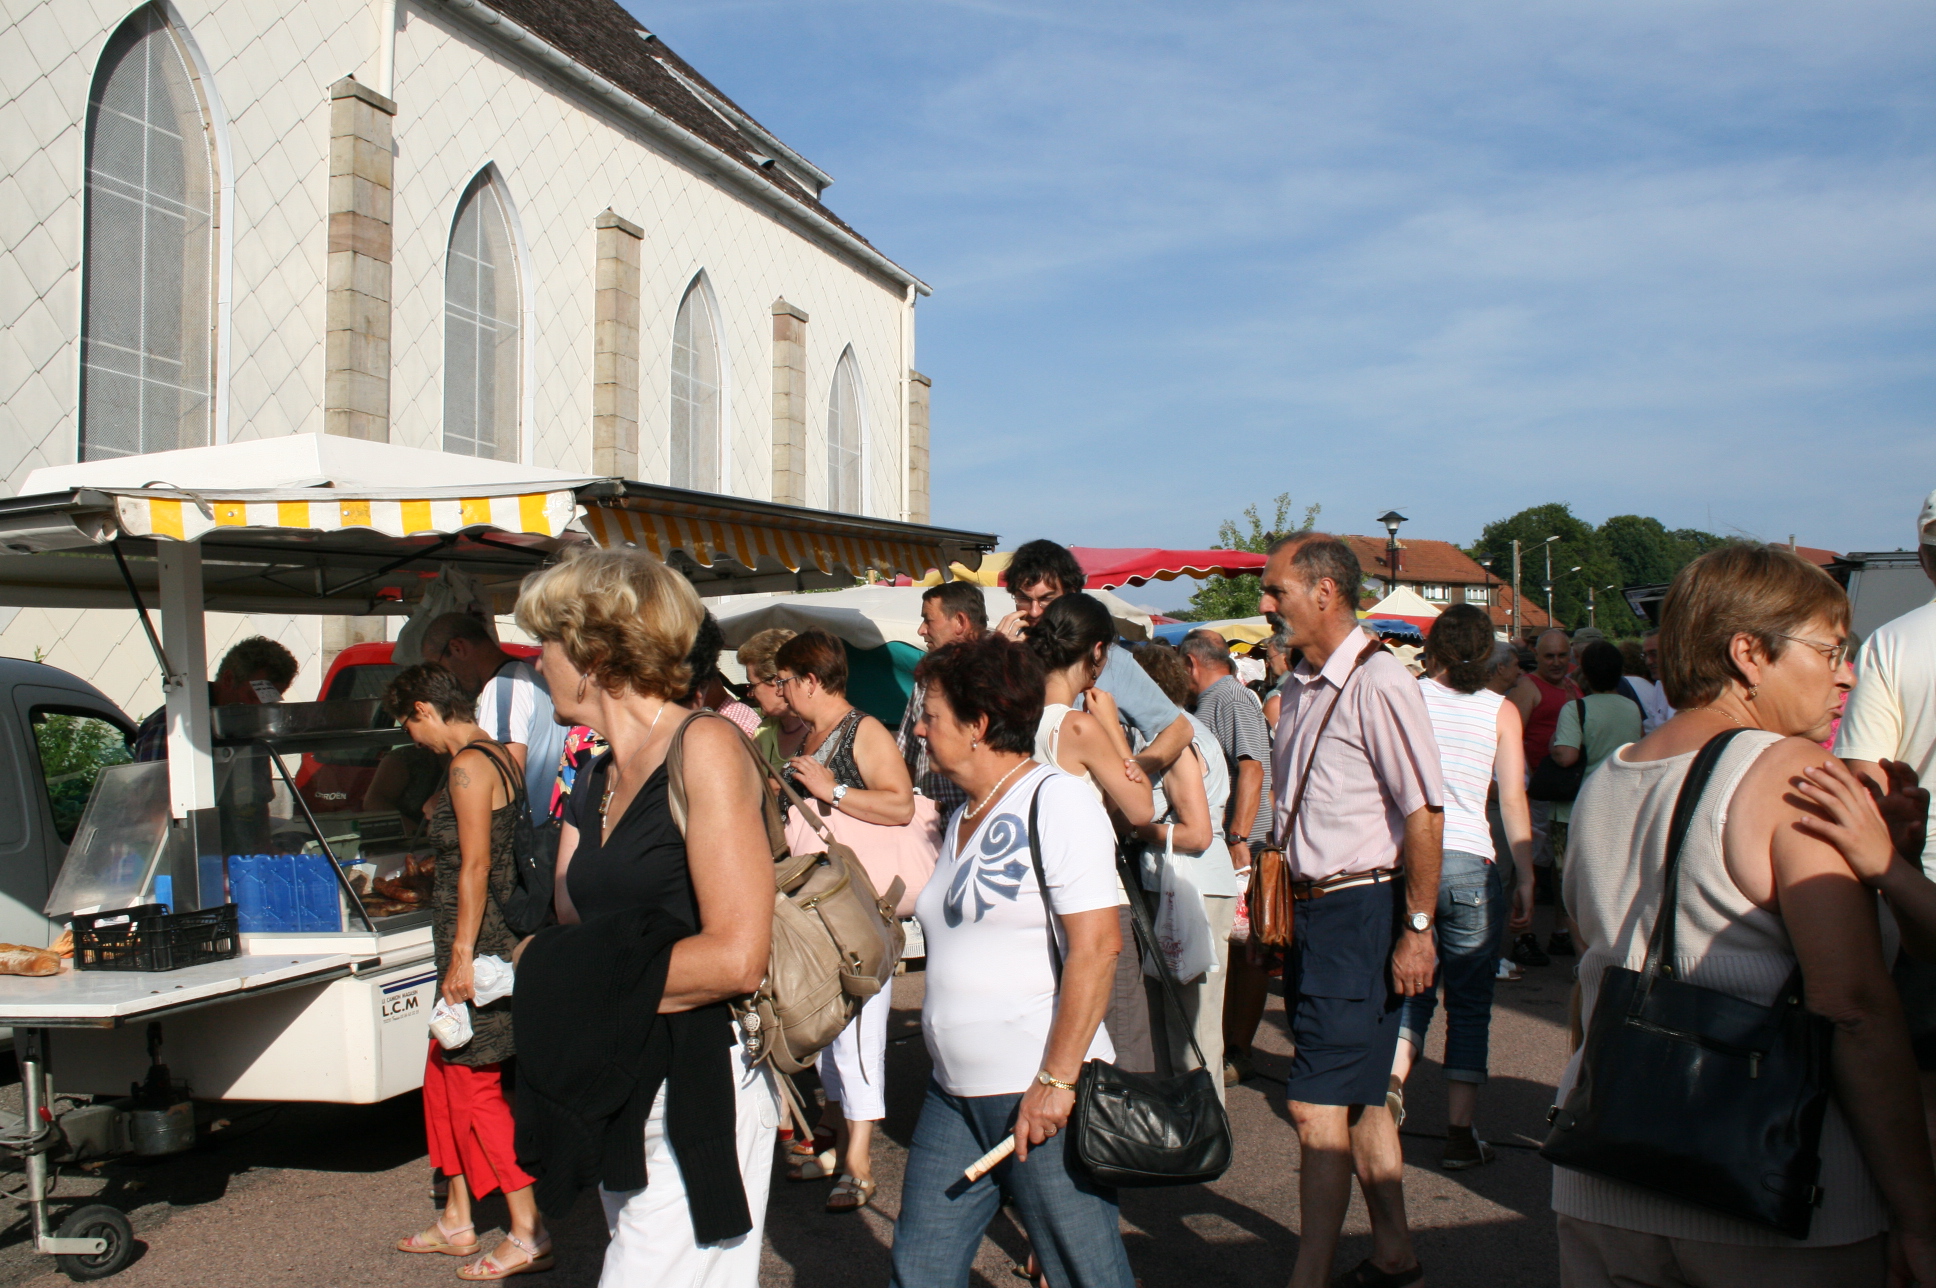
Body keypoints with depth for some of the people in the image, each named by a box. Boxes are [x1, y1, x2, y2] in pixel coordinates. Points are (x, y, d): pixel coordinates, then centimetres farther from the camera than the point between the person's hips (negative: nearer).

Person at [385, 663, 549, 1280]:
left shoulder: (468, 766, -16)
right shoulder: (498, 755, 12)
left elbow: (476, 866, -21)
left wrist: (462, 955, -20)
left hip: (479, 946, -10)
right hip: (494, 939, 10)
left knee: (475, 1087, -3)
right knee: (443, 1078, 17)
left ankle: (529, 1235, 1)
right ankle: (457, 1220, 27)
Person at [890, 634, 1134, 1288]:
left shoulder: (1055, 800, -10)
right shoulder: (961, 819, 15)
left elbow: (1096, 946, -18)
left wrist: (1057, 1080, -20)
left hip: (1042, 1093, -8)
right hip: (954, 1097, 8)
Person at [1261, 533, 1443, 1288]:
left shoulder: (1377, 682, -15)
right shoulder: (1299, 689, 11)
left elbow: (1424, 812, -17)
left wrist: (1417, 930, -17)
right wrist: (1281, 912, 16)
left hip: (1361, 913, -9)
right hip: (1310, 911, 9)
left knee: (1316, 1106, -8)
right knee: (1360, 1098, 18)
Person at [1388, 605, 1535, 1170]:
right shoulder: (1501, 710, 2)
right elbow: (1513, 800, -2)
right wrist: (1525, 879, 2)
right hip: (1471, 863, -1)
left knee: (1411, 988, 14)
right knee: (1470, 1004, 8)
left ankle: (1392, 1079, -11)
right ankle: (1460, 1132, 8)